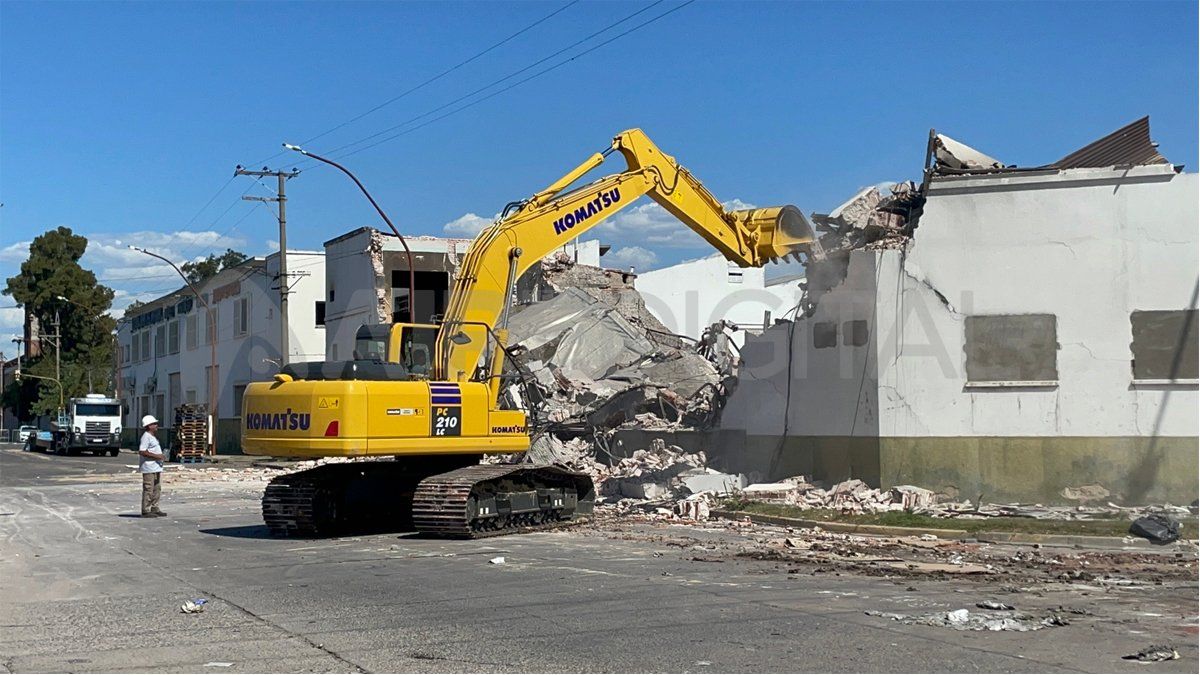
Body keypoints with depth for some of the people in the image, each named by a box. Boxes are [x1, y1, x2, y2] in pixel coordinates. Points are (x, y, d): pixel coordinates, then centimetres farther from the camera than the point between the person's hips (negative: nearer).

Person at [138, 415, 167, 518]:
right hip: (149, 468, -10)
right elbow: (142, 451, -23)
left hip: (156, 468, 10)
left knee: (157, 489, 13)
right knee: (148, 490, -7)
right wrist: (156, 456, -21)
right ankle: (146, 511, -3)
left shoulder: (152, 437, 19)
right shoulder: (146, 437, -14)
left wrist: (160, 456, 14)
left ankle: (155, 509, 20)